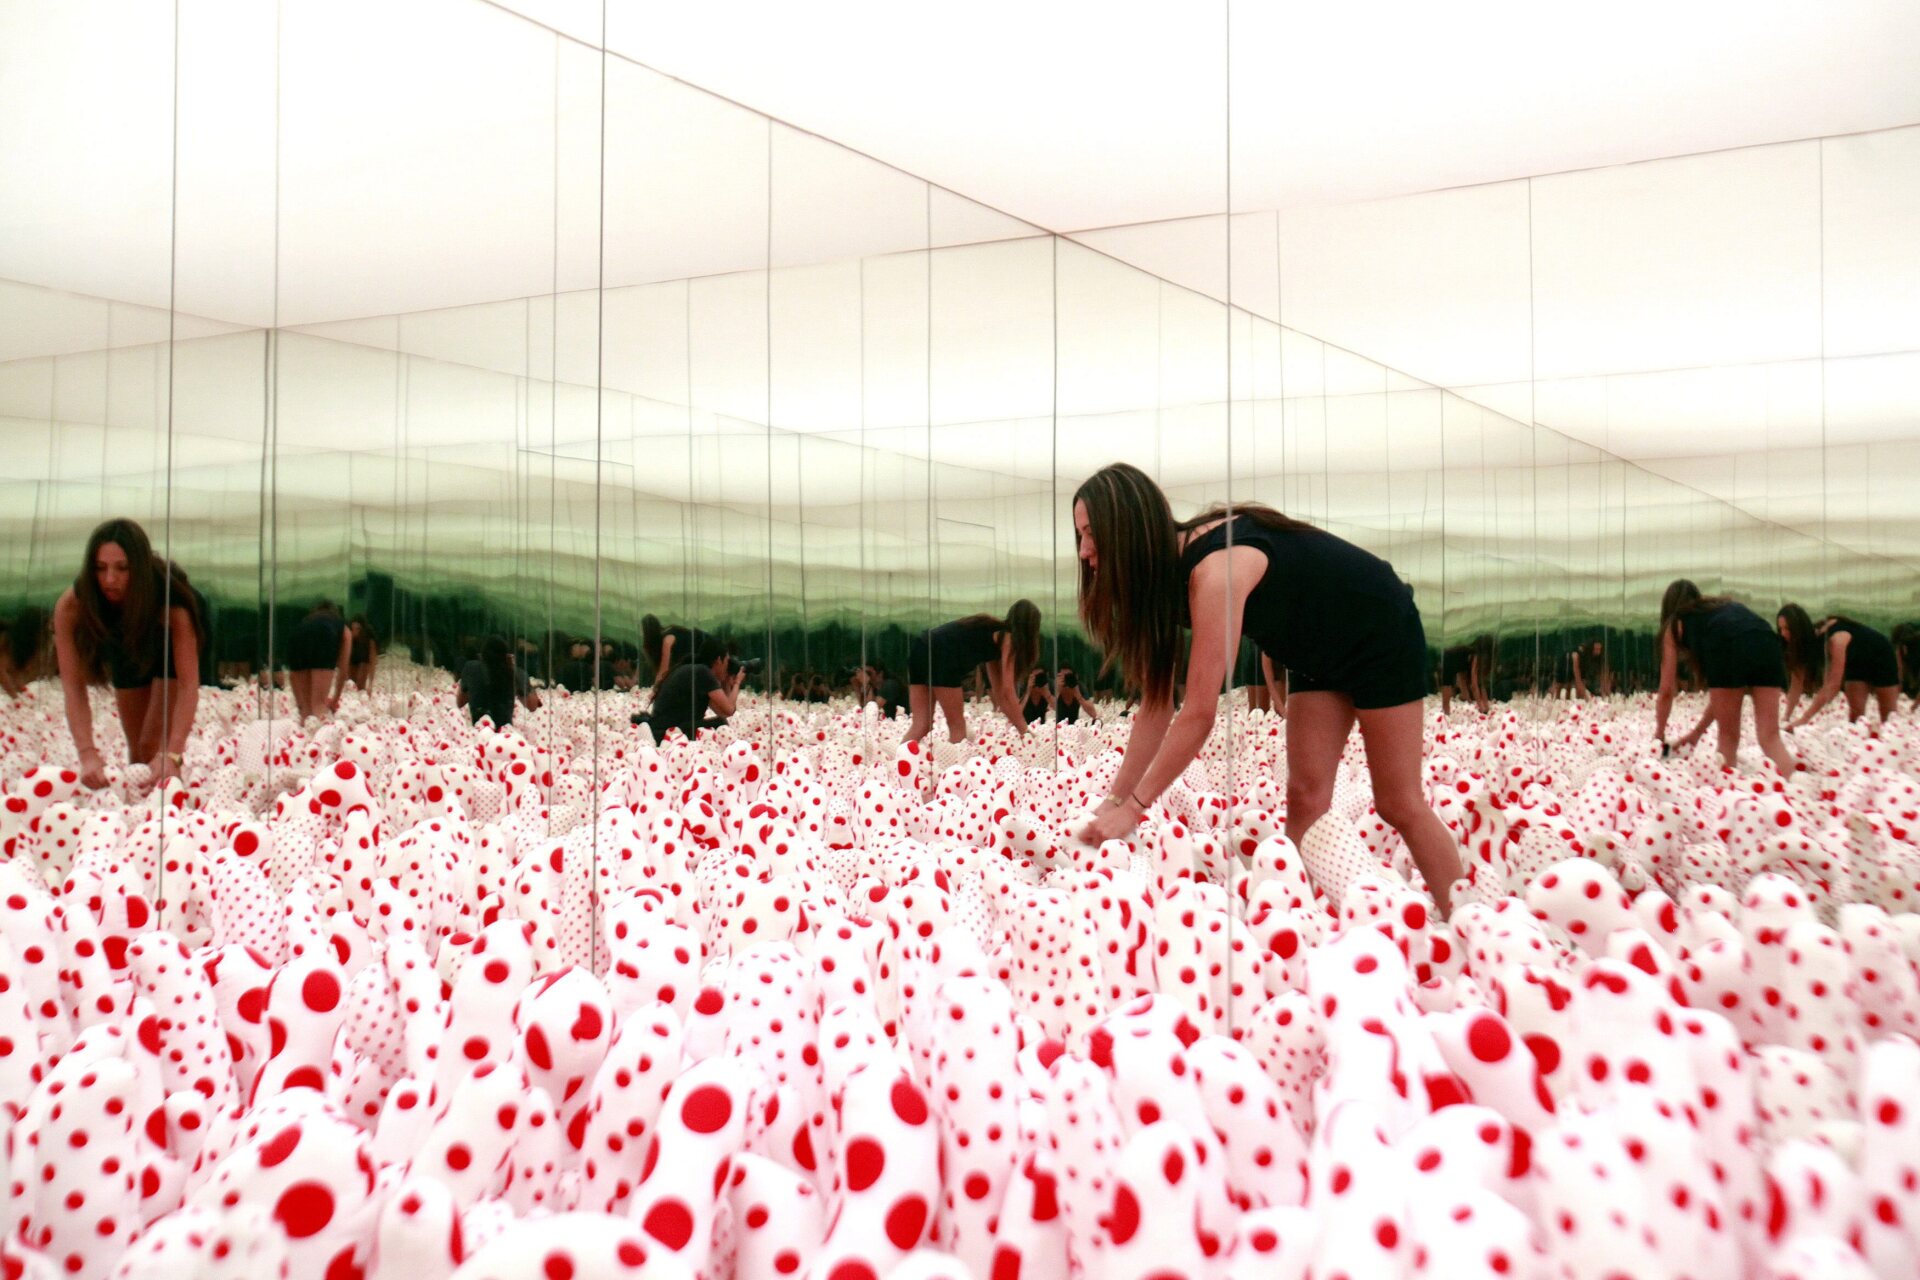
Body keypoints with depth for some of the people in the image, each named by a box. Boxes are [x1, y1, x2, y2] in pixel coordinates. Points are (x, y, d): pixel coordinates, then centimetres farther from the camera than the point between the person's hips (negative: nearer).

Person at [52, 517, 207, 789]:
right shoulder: (70, 606, -36)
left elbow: (188, 684, -44)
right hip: (126, 652, 3)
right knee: (137, 749, 10)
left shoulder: (172, 604, -42)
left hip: (169, 646, -3)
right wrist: (87, 753, -48)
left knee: (154, 745, -16)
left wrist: (172, 754, -54)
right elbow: (74, 686, -36)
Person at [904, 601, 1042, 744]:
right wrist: (1024, 730, 7)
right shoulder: (1007, 638, 7)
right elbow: (1007, 690, 2)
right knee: (957, 726, 4)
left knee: (921, 726, 3)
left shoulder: (994, 631, 30)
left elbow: (999, 689, 33)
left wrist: (1013, 722, 36)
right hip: (940, 655, -8)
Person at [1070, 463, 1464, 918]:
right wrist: (1114, 800, -12)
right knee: (1306, 801, -1)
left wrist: (1133, 808, -33)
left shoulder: (1215, 571, -36)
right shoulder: (1166, 570, -10)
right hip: (1320, 653, 8)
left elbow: (1199, 713, -37)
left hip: (1381, 631, -8)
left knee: (1399, 805, -2)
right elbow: (1156, 705, -7)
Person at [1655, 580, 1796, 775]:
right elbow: (1721, 690, 41)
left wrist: (1659, 736, 43)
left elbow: (1666, 691, 30)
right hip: (1767, 644, 4)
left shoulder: (1675, 624, 31)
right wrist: (1697, 732, 48)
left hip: (1728, 648, -4)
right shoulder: (1726, 607, 43)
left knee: (1728, 736, 14)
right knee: (1770, 737, 3)